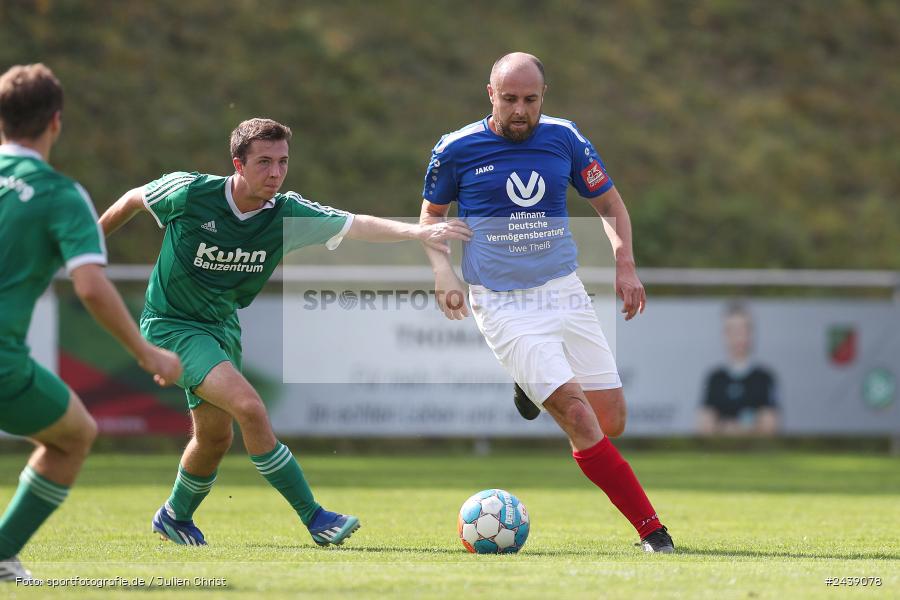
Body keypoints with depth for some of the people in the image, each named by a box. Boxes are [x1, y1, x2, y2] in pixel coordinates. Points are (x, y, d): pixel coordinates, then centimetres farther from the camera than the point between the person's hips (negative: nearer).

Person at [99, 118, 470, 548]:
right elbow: (134, 200, -2)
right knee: (249, 407, -22)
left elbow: (358, 225, -23)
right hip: (171, 324, -6)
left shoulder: (288, 214, -13)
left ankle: (174, 518, 42)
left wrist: (417, 231, -38)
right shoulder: (189, 193, -21)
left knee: (214, 437, 14)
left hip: (222, 325, 6)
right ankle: (315, 519, -18)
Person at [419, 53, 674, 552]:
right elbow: (432, 213, 12)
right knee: (577, 415, -19)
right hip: (502, 305, -4)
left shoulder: (564, 139, 2)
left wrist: (624, 263, -1)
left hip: (565, 292, 4)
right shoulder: (456, 149, -5)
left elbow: (610, 205, 14)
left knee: (611, 421, 1)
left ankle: (537, 390, 33)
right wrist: (443, 273, -4)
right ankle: (651, 529, -15)